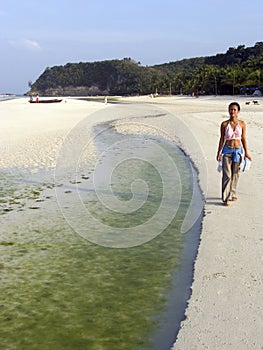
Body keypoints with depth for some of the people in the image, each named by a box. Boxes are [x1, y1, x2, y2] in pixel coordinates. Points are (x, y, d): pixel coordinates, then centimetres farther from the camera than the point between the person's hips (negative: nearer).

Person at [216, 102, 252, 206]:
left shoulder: (242, 124, 0)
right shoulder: (224, 124, -3)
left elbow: (243, 139, 6)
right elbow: (222, 139, 3)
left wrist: (246, 153, 7)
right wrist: (218, 153, 3)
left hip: (238, 150, 2)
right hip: (227, 150, -2)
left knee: (235, 174, 11)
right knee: (227, 175, -7)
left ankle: (232, 194, 27)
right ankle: (226, 198, -3)